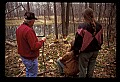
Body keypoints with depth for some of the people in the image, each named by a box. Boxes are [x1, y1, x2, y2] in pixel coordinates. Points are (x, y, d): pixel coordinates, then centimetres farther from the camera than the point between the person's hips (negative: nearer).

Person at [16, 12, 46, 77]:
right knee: (33, 74, 7)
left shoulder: (19, 28, 1)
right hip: (30, 58, -9)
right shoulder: (29, 30, -29)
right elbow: (34, 47, -29)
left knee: (28, 71, 27)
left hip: (23, 55, 9)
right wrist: (42, 41, -14)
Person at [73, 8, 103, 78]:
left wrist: (76, 51, -4)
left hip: (85, 51, -6)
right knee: (91, 68, 19)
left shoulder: (82, 26, -19)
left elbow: (78, 40, -15)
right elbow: (101, 39, 11)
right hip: (95, 51, 6)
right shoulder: (99, 26, 0)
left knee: (83, 69, 9)